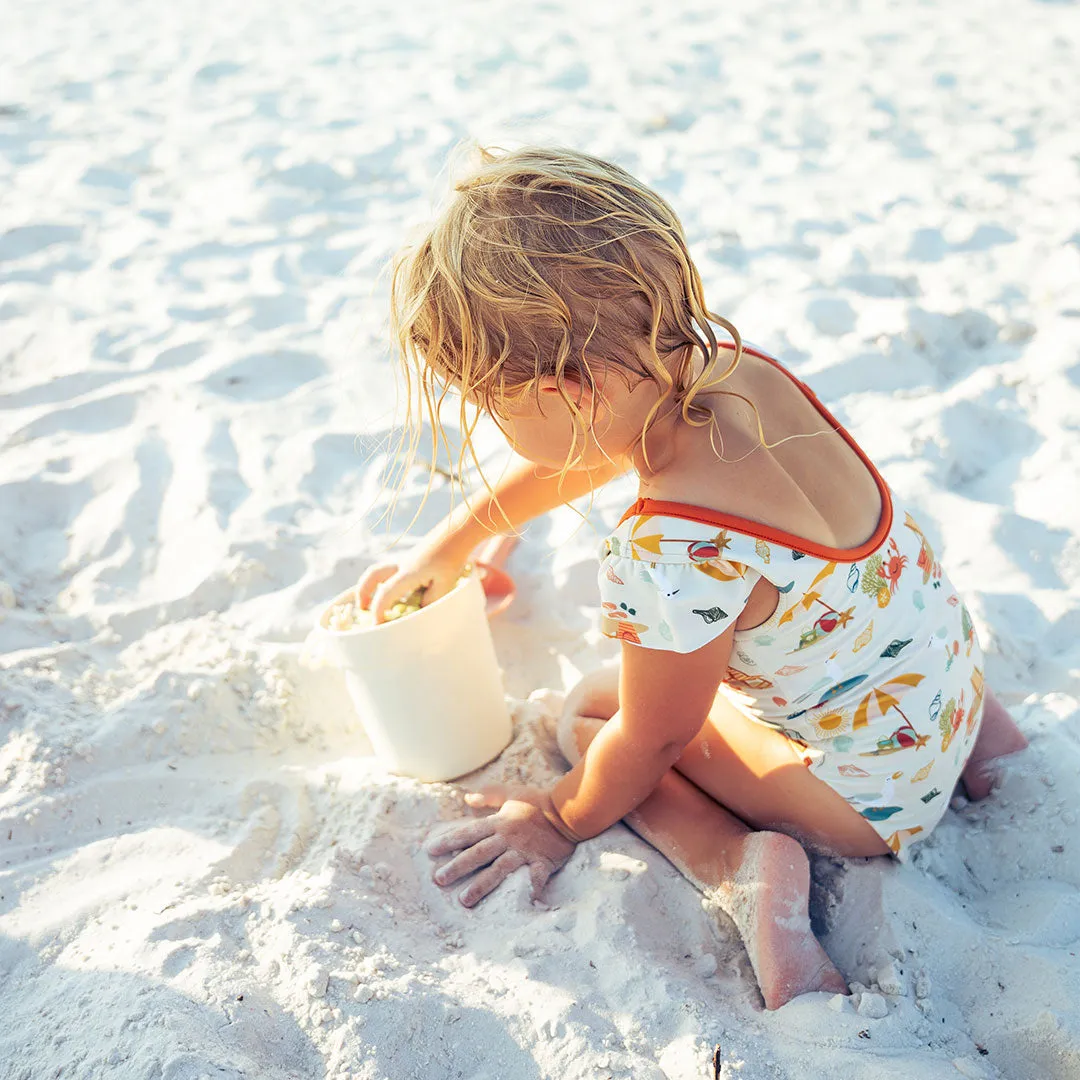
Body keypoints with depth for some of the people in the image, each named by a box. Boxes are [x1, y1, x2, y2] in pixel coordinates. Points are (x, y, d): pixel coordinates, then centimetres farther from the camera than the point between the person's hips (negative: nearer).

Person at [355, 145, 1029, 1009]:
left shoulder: (669, 560, -37)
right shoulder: (728, 364, -13)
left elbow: (646, 746, -18)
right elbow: (576, 456, 6)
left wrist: (562, 819, 3)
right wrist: (446, 545, 18)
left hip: (875, 791, -7)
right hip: (945, 657, 7)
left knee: (588, 712, 5)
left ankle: (739, 862, -10)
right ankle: (970, 722, 24)